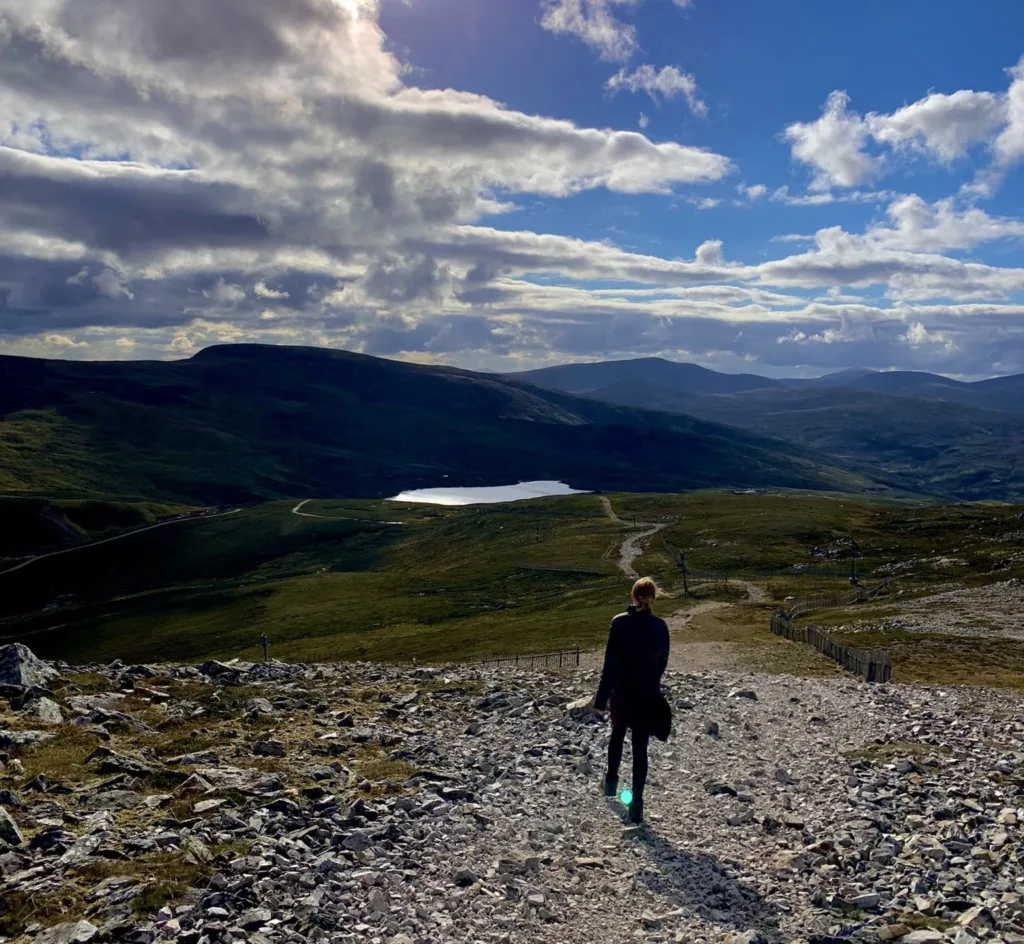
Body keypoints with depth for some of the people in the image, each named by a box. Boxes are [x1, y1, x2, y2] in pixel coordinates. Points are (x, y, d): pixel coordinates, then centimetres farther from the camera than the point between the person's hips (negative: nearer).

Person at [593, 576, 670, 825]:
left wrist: (601, 699, -8)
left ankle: (611, 782, 35)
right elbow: (662, 662, 6)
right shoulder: (660, 626, -5)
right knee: (640, 748, 4)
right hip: (648, 696, 1)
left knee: (617, 735, 25)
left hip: (621, 693, 0)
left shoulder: (620, 622, -13)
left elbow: (610, 663, -12)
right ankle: (636, 802, 0)